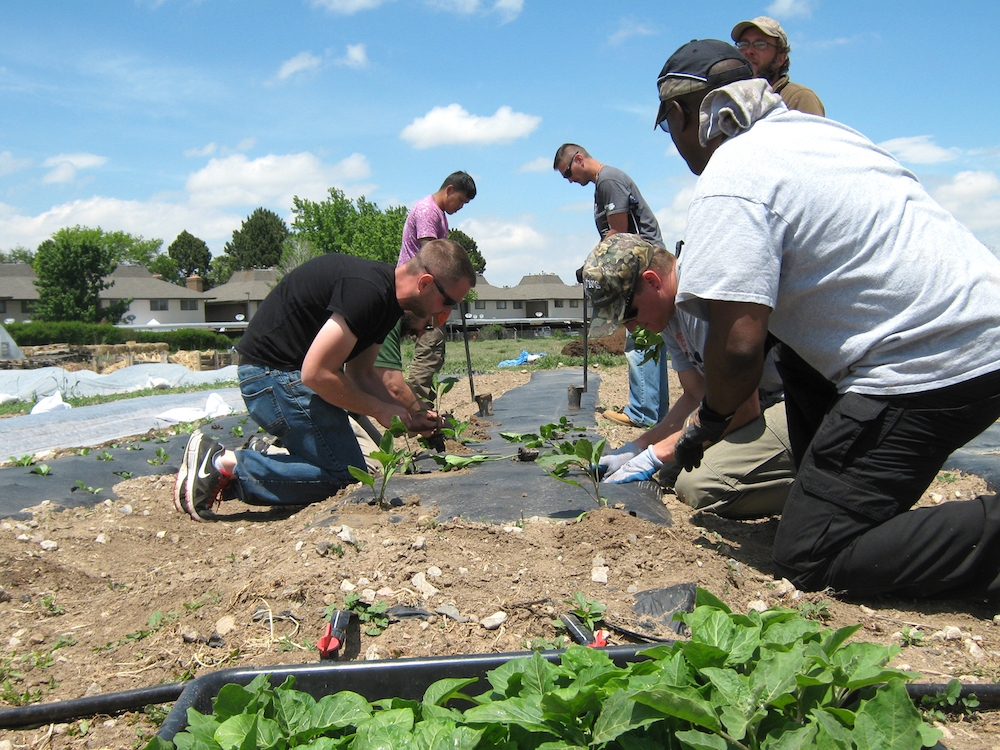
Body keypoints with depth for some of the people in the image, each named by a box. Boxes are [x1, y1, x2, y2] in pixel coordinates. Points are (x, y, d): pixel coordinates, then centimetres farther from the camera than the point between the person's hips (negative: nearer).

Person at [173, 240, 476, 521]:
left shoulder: (388, 299, 8)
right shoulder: (367, 291, -24)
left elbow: (360, 373, 15)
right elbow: (316, 373, -25)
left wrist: (408, 417, 4)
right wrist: (380, 410, -13)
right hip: (275, 374, -10)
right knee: (345, 474, -9)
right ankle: (225, 464, -8)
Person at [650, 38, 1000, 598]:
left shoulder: (728, 183, -12)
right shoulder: (814, 128, 17)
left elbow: (739, 346, -20)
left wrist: (711, 420, 2)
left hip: (931, 368, -9)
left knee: (808, 558, -1)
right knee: (795, 338, 32)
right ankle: (835, 497, 29)